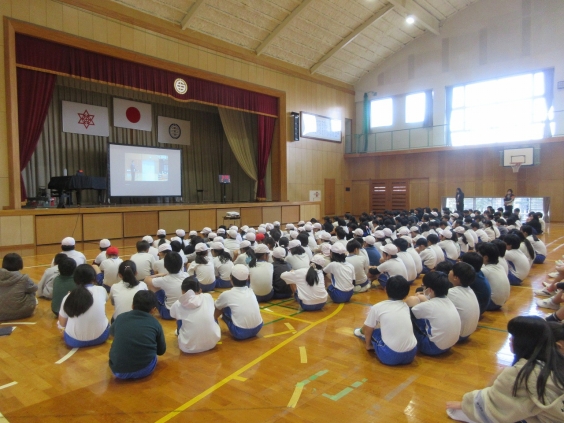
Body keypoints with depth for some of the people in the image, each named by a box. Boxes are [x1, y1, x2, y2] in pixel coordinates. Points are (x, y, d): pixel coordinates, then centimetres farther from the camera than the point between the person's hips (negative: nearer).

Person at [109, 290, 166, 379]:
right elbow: (161, 351, 13)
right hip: (145, 370, -1)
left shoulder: (121, 317, 4)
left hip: (118, 371, 2)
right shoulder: (155, 323, 0)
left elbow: (112, 333, 28)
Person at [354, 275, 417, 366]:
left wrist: (368, 344, 29)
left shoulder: (377, 307, 0)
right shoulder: (406, 306, 13)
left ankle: (362, 333, 49)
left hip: (390, 356, -4)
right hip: (411, 354, 4)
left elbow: (368, 330, 10)